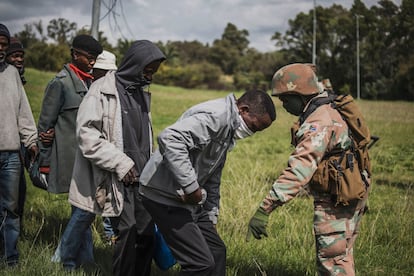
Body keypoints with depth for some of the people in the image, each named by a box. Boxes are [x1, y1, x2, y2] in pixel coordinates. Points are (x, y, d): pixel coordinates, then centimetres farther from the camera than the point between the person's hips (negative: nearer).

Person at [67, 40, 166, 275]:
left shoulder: (142, 93, 16)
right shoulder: (103, 90, -8)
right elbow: (86, 133, -14)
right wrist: (120, 163, -17)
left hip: (139, 177, 7)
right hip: (115, 179, -7)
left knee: (147, 233, 5)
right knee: (127, 232, -10)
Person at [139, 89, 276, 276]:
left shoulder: (228, 128, 16)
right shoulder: (215, 116, -18)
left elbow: (212, 179, 25)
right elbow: (170, 138, -35)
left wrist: (211, 217, 24)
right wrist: (190, 187, -30)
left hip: (186, 199, 11)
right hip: (166, 197, -11)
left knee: (216, 252, 16)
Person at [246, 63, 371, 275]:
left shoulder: (318, 123, -24)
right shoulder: (331, 110, 9)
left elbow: (298, 171, -34)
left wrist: (264, 210, -37)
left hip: (336, 201, -10)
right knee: (341, 257, 19)